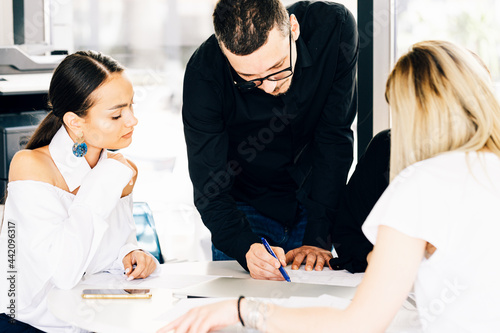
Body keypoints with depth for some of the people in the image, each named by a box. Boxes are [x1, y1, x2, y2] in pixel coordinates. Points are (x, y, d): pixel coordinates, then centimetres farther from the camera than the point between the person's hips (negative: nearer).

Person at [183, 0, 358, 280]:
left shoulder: (333, 27, -26)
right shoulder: (204, 74, -28)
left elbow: (335, 138, -20)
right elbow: (210, 189, -24)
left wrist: (317, 238, -25)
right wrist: (247, 249, -43)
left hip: (318, 202, 1)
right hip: (246, 209, -1)